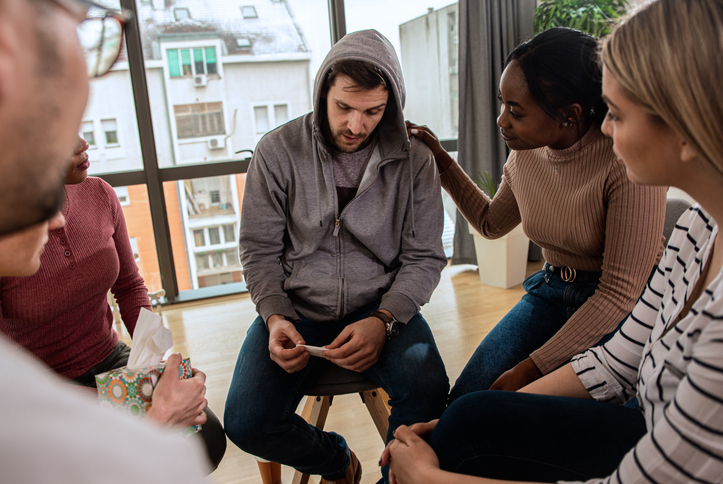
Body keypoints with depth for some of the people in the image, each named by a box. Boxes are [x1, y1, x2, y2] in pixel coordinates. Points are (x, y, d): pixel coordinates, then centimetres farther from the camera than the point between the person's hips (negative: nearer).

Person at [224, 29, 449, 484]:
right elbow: (259, 249, 1)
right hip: (297, 310, 1)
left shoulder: (415, 160, -2)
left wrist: (383, 319, -16)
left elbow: (424, 257, 0)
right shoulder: (278, 151, -3)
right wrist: (275, 317, -15)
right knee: (247, 424, -18)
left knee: (428, 395, -29)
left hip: (382, 309, 0)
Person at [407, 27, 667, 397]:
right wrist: (441, 161, 8)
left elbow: (620, 291, -21)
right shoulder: (524, 155, -2)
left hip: (626, 309, -5)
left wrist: (531, 368, -22)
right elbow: (491, 223, 18)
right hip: (552, 292, 5)